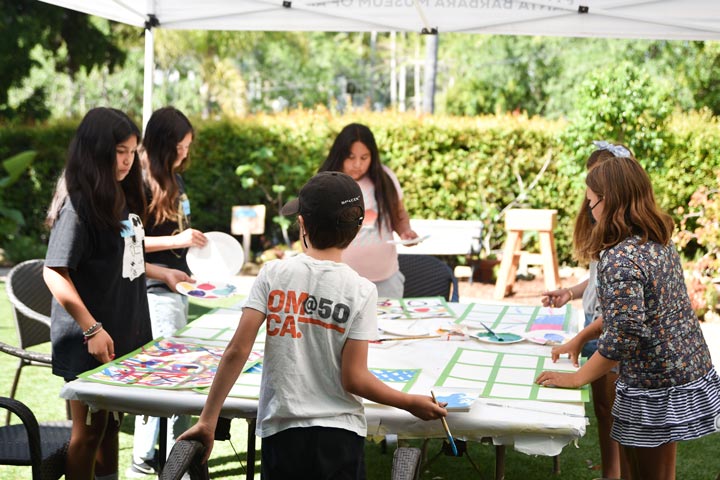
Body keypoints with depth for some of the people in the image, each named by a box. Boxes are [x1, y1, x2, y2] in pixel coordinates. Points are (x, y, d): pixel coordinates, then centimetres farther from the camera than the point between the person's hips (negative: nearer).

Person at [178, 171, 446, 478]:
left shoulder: (273, 274, -6)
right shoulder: (360, 291, -9)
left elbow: (237, 351, -9)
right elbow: (353, 379, -10)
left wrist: (208, 419, -2)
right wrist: (412, 403, 4)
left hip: (281, 431, 1)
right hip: (339, 435, -1)